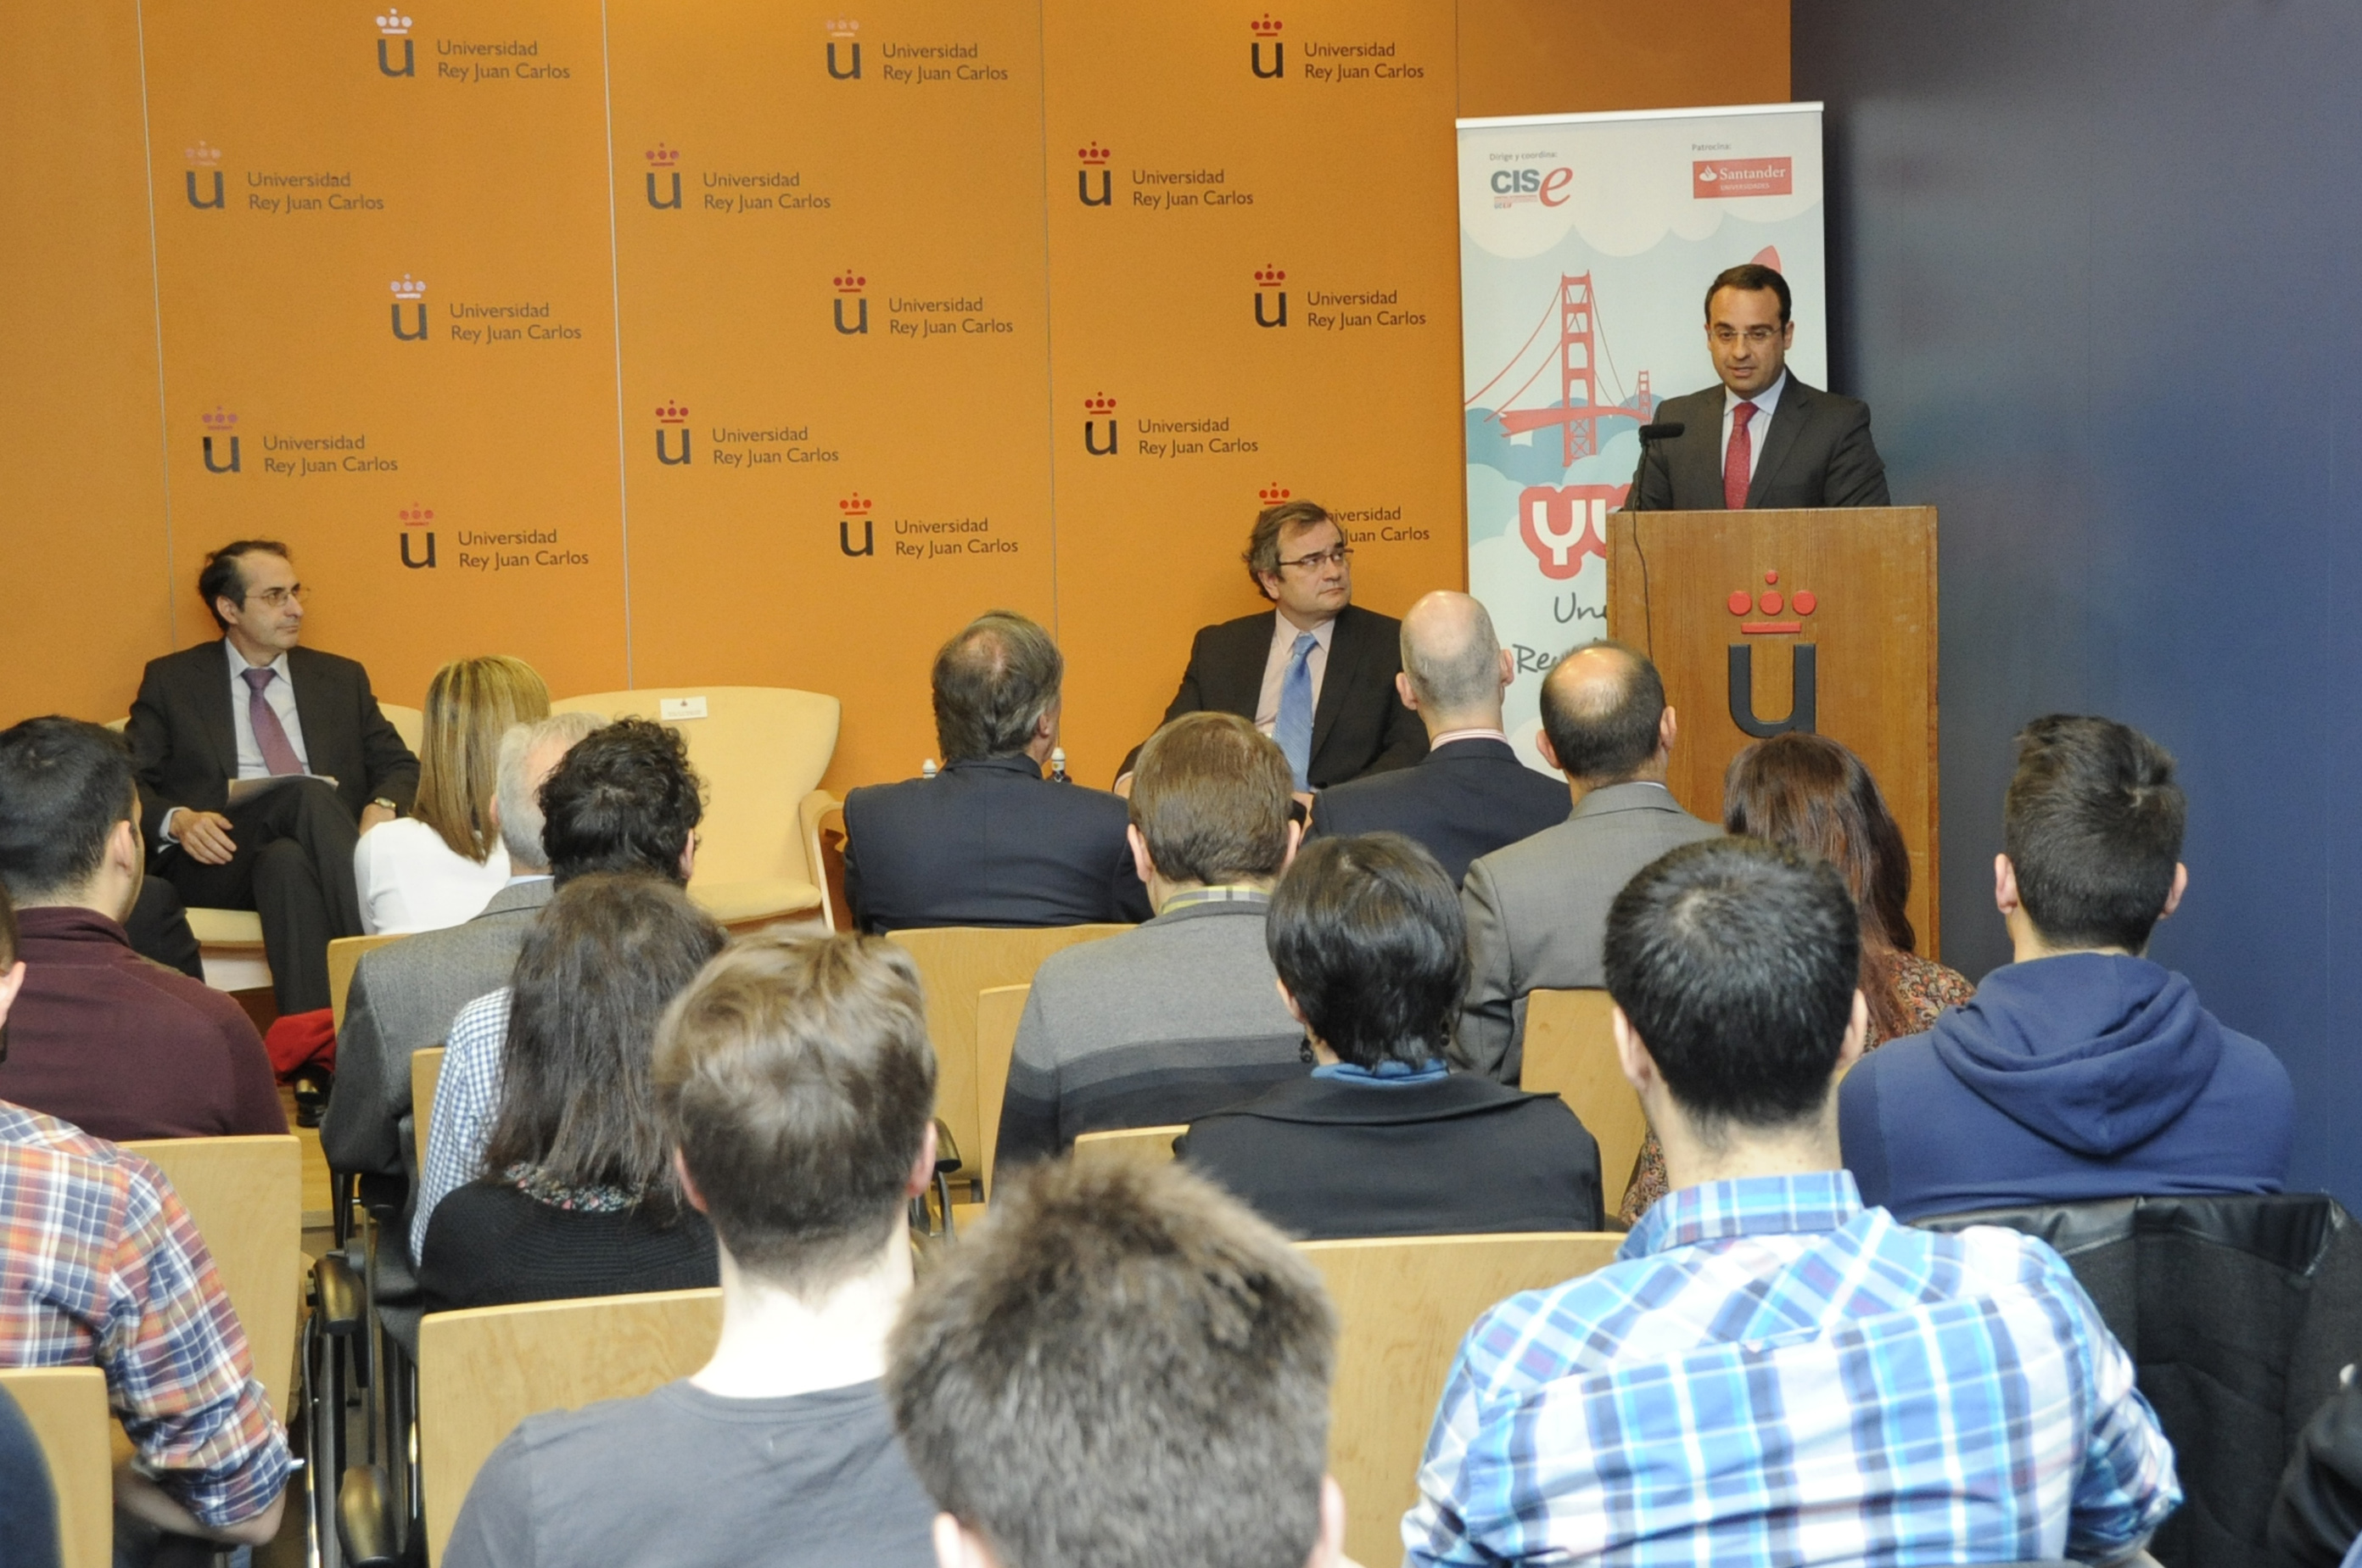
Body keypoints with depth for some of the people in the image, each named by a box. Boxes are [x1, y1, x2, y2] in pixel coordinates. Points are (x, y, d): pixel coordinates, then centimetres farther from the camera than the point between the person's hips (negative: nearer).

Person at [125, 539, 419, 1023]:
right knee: (310, 793, -34)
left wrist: (383, 807, -5)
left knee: (288, 861, -37)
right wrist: (178, 821, -14)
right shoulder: (172, 680, 15)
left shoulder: (341, 679, 22)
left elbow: (399, 766, 20)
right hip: (217, 860, -2)